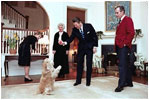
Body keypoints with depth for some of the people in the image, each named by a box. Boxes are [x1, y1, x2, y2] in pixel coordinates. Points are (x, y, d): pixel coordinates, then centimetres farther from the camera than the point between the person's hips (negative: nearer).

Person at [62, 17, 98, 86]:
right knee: (79, 63, 5)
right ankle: (78, 80, 18)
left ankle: (88, 81, 15)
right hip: (81, 47, 3)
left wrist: (95, 46, -12)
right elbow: (71, 38, -10)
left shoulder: (88, 26, -14)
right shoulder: (74, 30, -7)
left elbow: (95, 36, -9)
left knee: (89, 64, 2)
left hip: (89, 47, -3)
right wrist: (65, 42, -30)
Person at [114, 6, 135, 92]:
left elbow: (131, 33, -16)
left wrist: (125, 43, -16)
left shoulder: (128, 19, -5)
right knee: (125, 65, 15)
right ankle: (129, 82, 27)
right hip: (119, 46, 9)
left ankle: (121, 85, -4)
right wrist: (117, 44, 11)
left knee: (122, 65, -9)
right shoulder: (120, 21, 22)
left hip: (124, 47, -9)